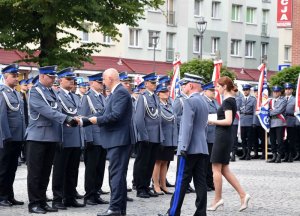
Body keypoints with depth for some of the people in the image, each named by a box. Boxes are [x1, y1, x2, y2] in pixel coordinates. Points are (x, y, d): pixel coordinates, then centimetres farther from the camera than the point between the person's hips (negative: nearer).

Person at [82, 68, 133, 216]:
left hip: (119, 139, -11)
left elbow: (116, 115, -23)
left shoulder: (121, 92, -13)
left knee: (117, 173, -10)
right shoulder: (116, 92, 18)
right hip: (115, 140, 11)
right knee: (117, 174, 13)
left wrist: (97, 120, -12)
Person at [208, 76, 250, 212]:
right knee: (224, 170, 11)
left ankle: (217, 199, 6)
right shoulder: (231, 100, 15)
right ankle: (243, 195, 7)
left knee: (216, 169, 0)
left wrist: (213, 121, -12)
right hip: (226, 137, 10)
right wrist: (214, 121, 9)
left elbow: (228, 121, -23)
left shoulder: (227, 101, -14)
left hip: (222, 138, -10)